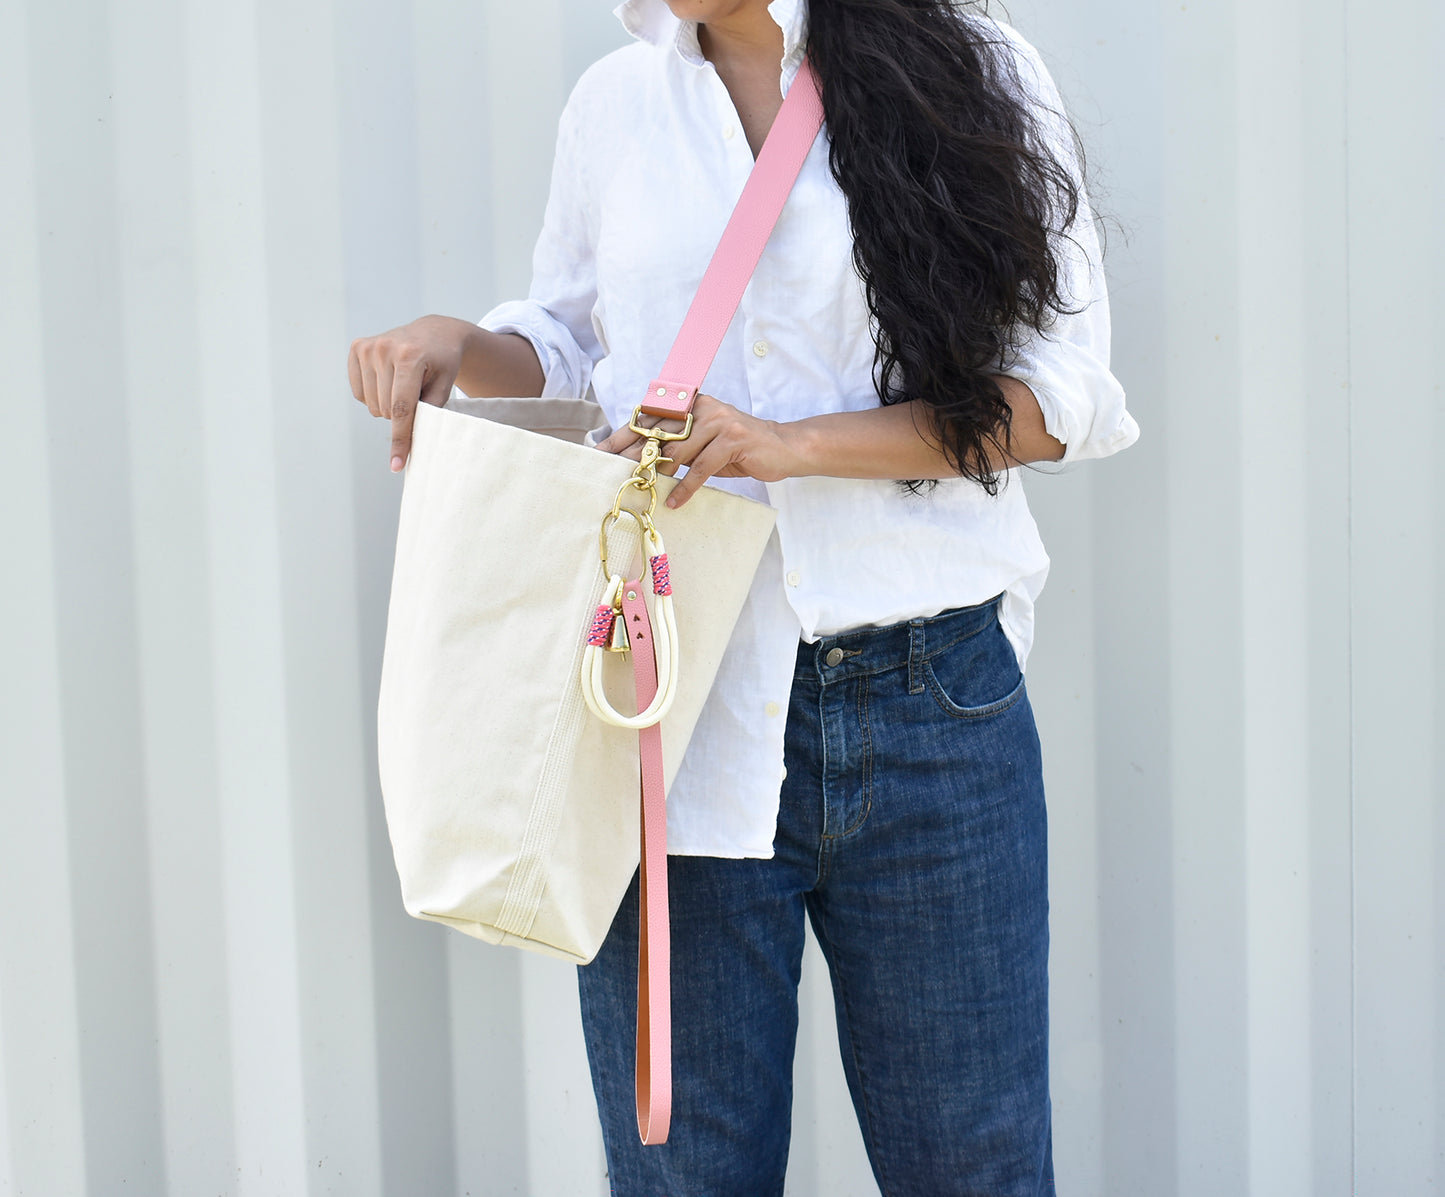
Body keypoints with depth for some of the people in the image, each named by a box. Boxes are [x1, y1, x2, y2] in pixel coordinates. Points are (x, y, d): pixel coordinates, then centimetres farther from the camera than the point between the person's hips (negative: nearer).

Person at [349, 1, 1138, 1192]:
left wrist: (794, 444, -15)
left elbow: (1059, 393, -3)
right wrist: (462, 345, 3)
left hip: (927, 699, -1)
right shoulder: (622, 99, 10)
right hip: (680, 713, 2)